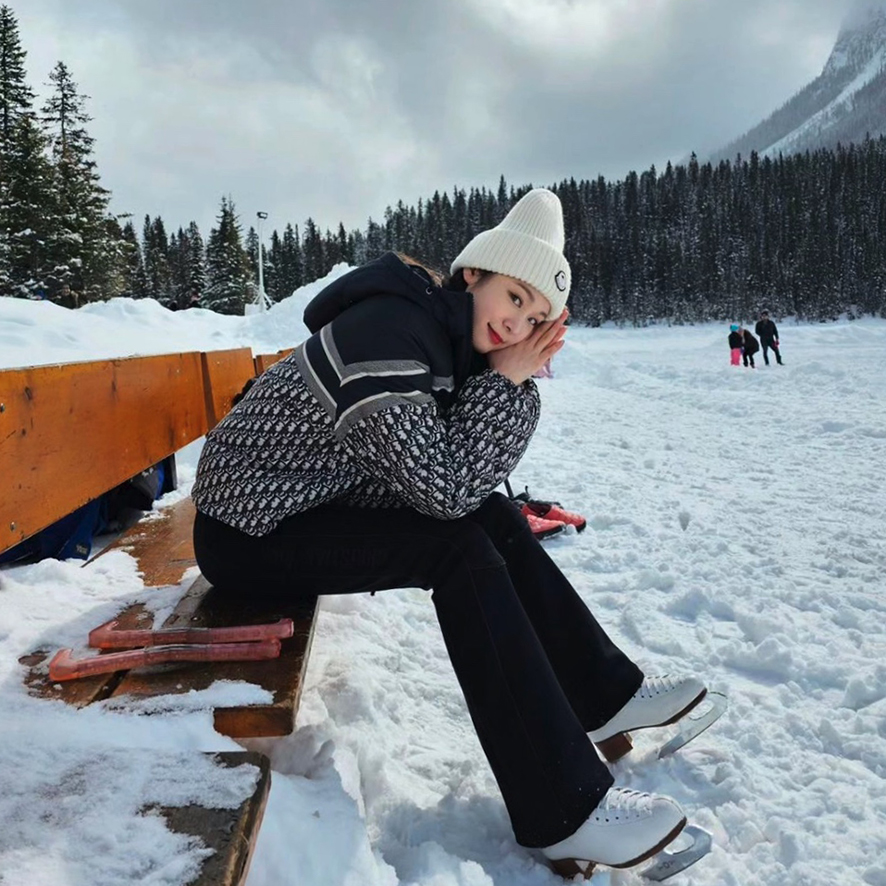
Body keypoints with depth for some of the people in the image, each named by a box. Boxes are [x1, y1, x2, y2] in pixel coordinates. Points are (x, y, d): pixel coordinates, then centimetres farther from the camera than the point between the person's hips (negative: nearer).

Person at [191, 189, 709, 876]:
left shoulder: (451, 340, 2)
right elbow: (442, 489, -27)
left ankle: (604, 694, 13)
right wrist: (505, 381, -19)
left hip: (317, 504, 9)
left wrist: (521, 378, -11)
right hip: (249, 532, -9)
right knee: (462, 552, -21)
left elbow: (475, 482, 0)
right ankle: (564, 814, -16)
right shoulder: (388, 332, -25)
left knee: (496, 518, 1)